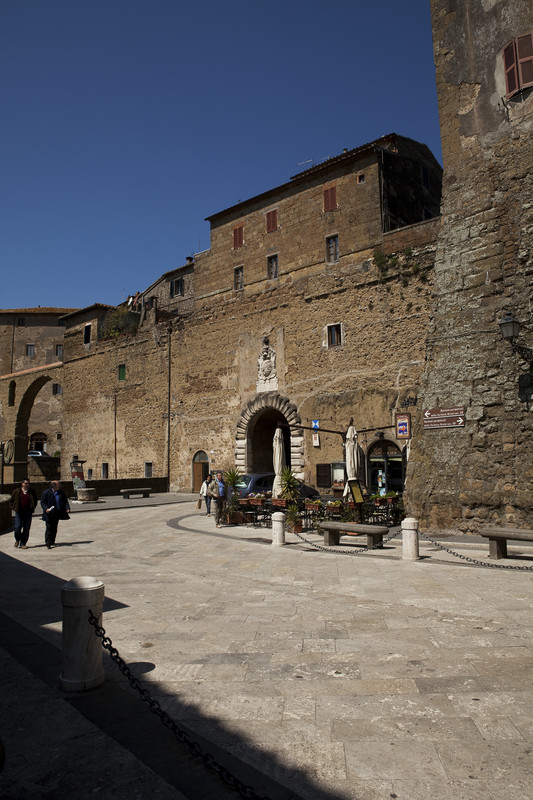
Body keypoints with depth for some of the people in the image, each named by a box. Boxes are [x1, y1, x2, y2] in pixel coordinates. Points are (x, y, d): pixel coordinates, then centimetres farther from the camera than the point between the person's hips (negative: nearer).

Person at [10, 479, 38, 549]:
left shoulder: (31, 492, 7)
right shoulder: (17, 491, 2)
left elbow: (35, 501, 21)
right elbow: (11, 501, 11)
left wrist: (33, 508, 8)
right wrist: (14, 508, -1)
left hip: (28, 513, 2)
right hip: (19, 513, -1)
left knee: (26, 529, 1)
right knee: (17, 528, -7)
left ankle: (23, 544, 11)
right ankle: (17, 540, 22)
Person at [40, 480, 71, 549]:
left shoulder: (61, 492, 7)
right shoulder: (46, 492, -7)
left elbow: (65, 501, 12)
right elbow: (42, 502, -6)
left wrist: (67, 508, -3)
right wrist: (46, 509, -22)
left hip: (57, 513, 5)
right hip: (49, 513, -5)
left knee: (54, 528, 11)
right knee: (49, 528, -6)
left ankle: (52, 542, 22)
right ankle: (48, 543, -2)